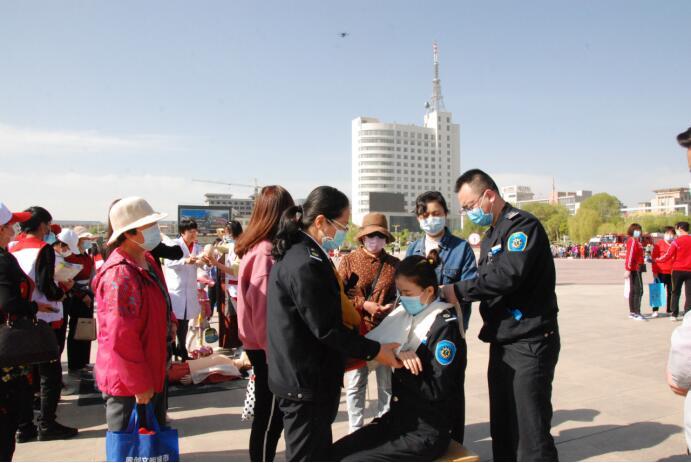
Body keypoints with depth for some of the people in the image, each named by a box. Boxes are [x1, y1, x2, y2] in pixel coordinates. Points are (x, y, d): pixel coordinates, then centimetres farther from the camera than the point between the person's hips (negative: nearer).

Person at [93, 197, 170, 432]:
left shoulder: (147, 261, 7)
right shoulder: (120, 274, -24)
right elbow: (121, 338, -26)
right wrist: (140, 384, -21)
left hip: (151, 377, 10)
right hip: (128, 385, -9)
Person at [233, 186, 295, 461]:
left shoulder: (257, 248, 7)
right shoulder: (266, 253, -21)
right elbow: (263, 309, -23)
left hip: (262, 345, 9)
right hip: (267, 347, -9)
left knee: (269, 415, 20)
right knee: (269, 417, 5)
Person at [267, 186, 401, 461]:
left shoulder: (298, 254, 9)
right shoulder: (306, 264, -24)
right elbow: (326, 329, -22)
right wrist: (374, 351, -14)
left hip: (302, 377, 10)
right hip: (306, 381, -10)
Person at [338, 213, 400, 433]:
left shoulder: (394, 263, 5)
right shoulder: (348, 261, 0)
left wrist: (393, 306, -8)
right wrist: (363, 304, -14)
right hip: (356, 332, -1)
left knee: (387, 384, 10)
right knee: (355, 385, 9)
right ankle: (355, 430, 25)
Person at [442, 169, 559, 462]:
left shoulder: (522, 224, -12)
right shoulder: (490, 236, 17)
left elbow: (507, 276, -25)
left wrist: (458, 291, -17)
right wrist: (456, 294, -2)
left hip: (530, 342, -9)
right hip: (502, 342, 9)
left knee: (530, 431, -4)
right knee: (502, 427, 16)